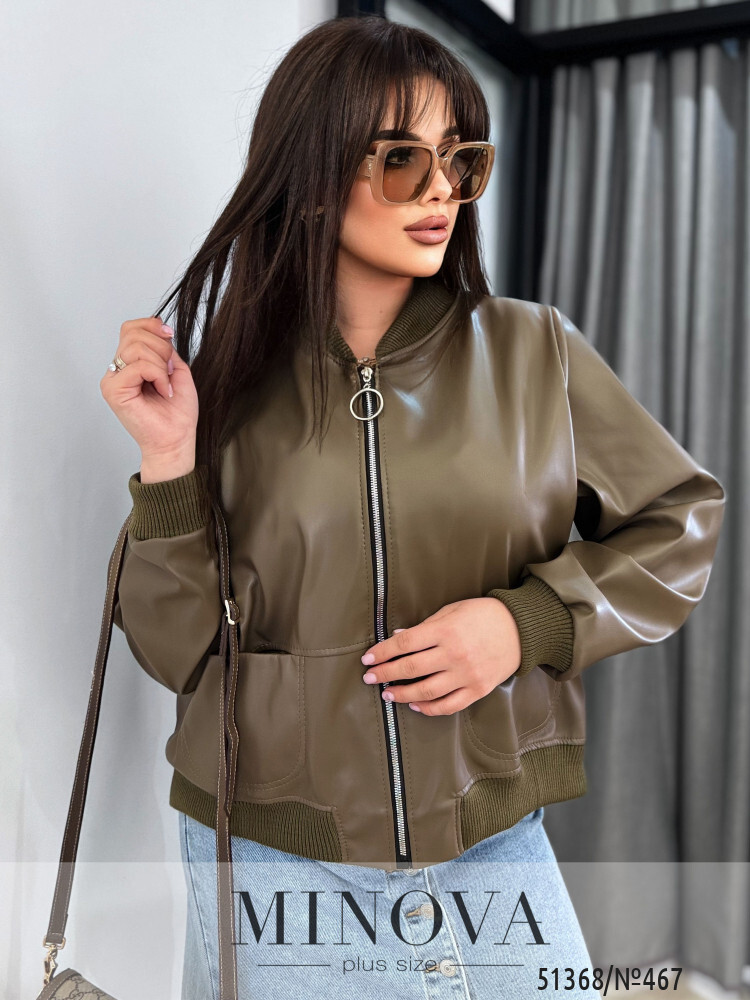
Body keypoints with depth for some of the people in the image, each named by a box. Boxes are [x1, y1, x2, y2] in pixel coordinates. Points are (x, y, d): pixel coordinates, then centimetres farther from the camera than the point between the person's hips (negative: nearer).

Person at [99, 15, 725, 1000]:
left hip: (493, 843, 0)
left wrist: (527, 621, -11)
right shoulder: (232, 373, -4)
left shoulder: (534, 351, -5)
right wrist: (169, 462, -16)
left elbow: (681, 522, 3)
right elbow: (178, 653, -3)